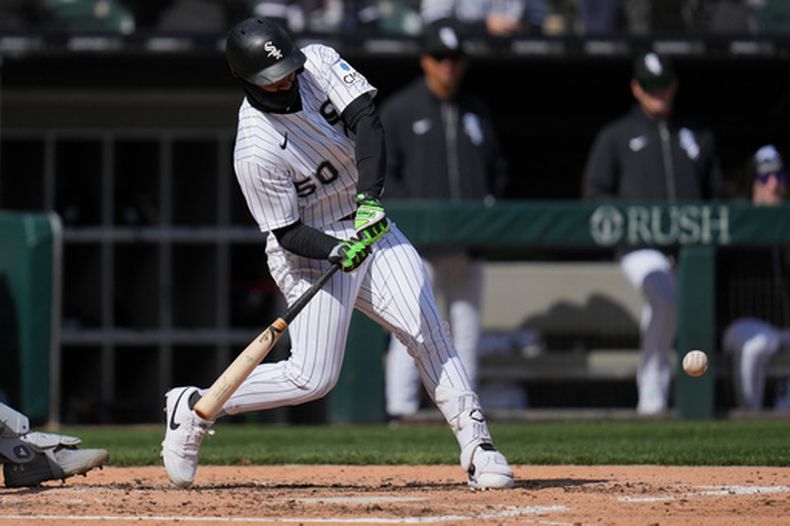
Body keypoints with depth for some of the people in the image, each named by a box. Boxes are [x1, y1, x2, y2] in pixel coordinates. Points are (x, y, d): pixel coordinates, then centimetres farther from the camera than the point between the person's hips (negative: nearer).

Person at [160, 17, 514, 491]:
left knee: (428, 329, -10)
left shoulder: (320, 63, -12)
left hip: (369, 224, 5)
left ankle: (476, 443, -8)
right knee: (313, 378, -8)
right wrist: (337, 252, -37)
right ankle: (196, 407, 10)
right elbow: (287, 233, -18)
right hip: (312, 247, -5)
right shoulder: (256, 153, -25)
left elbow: (365, 119, -22)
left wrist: (370, 197, -35)